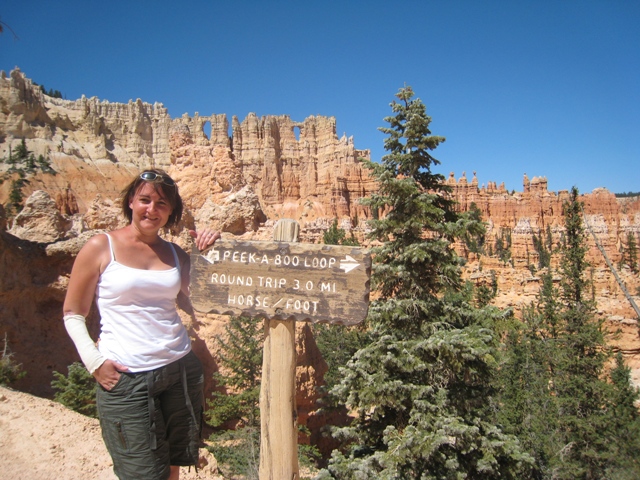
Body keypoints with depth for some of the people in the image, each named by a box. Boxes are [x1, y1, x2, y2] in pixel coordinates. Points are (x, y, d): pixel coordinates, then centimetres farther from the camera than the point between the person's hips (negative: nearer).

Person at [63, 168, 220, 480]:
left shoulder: (175, 254, 8)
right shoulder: (100, 248, -3)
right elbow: (73, 313, 1)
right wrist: (93, 361, -10)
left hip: (181, 369, 4)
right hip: (125, 378, -4)